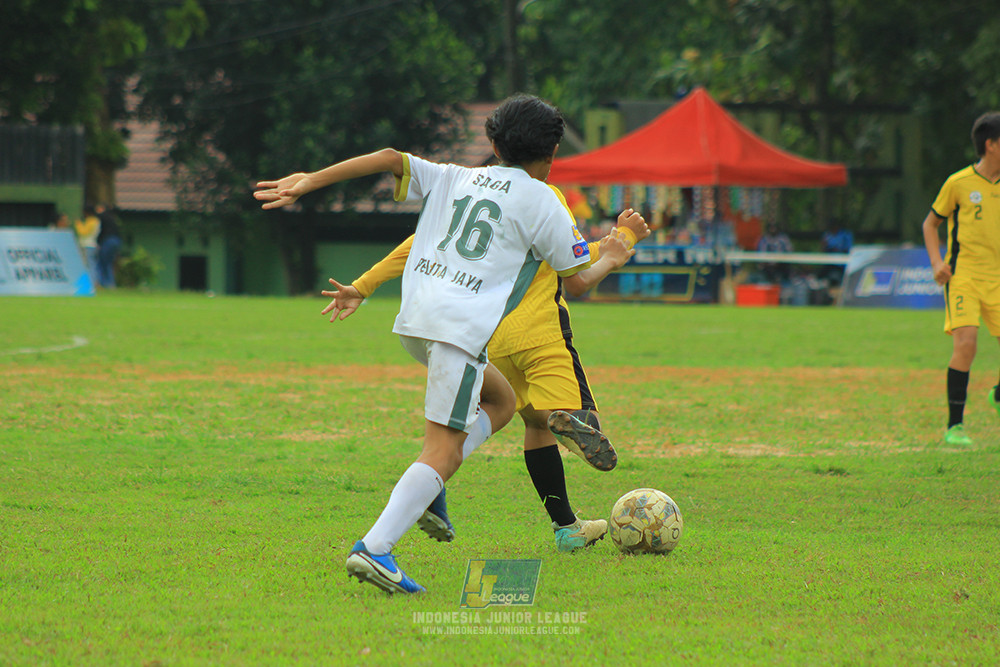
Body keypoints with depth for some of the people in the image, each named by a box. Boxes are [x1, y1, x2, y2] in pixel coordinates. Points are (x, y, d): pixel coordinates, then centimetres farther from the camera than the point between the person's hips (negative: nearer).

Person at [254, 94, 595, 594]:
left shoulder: (454, 179, 21)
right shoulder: (542, 201, 6)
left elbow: (391, 158, 8)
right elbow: (578, 279, 11)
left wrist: (309, 182, 7)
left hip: (413, 315, 7)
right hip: (461, 322, -7)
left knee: (500, 401, 26)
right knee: (444, 450, -8)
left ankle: (424, 488, 7)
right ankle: (375, 548, -25)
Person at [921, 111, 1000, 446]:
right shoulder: (959, 183, -3)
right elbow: (930, 223, 8)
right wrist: (937, 262, -5)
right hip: (963, 276, -4)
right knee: (965, 343, -20)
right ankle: (954, 426, -10)